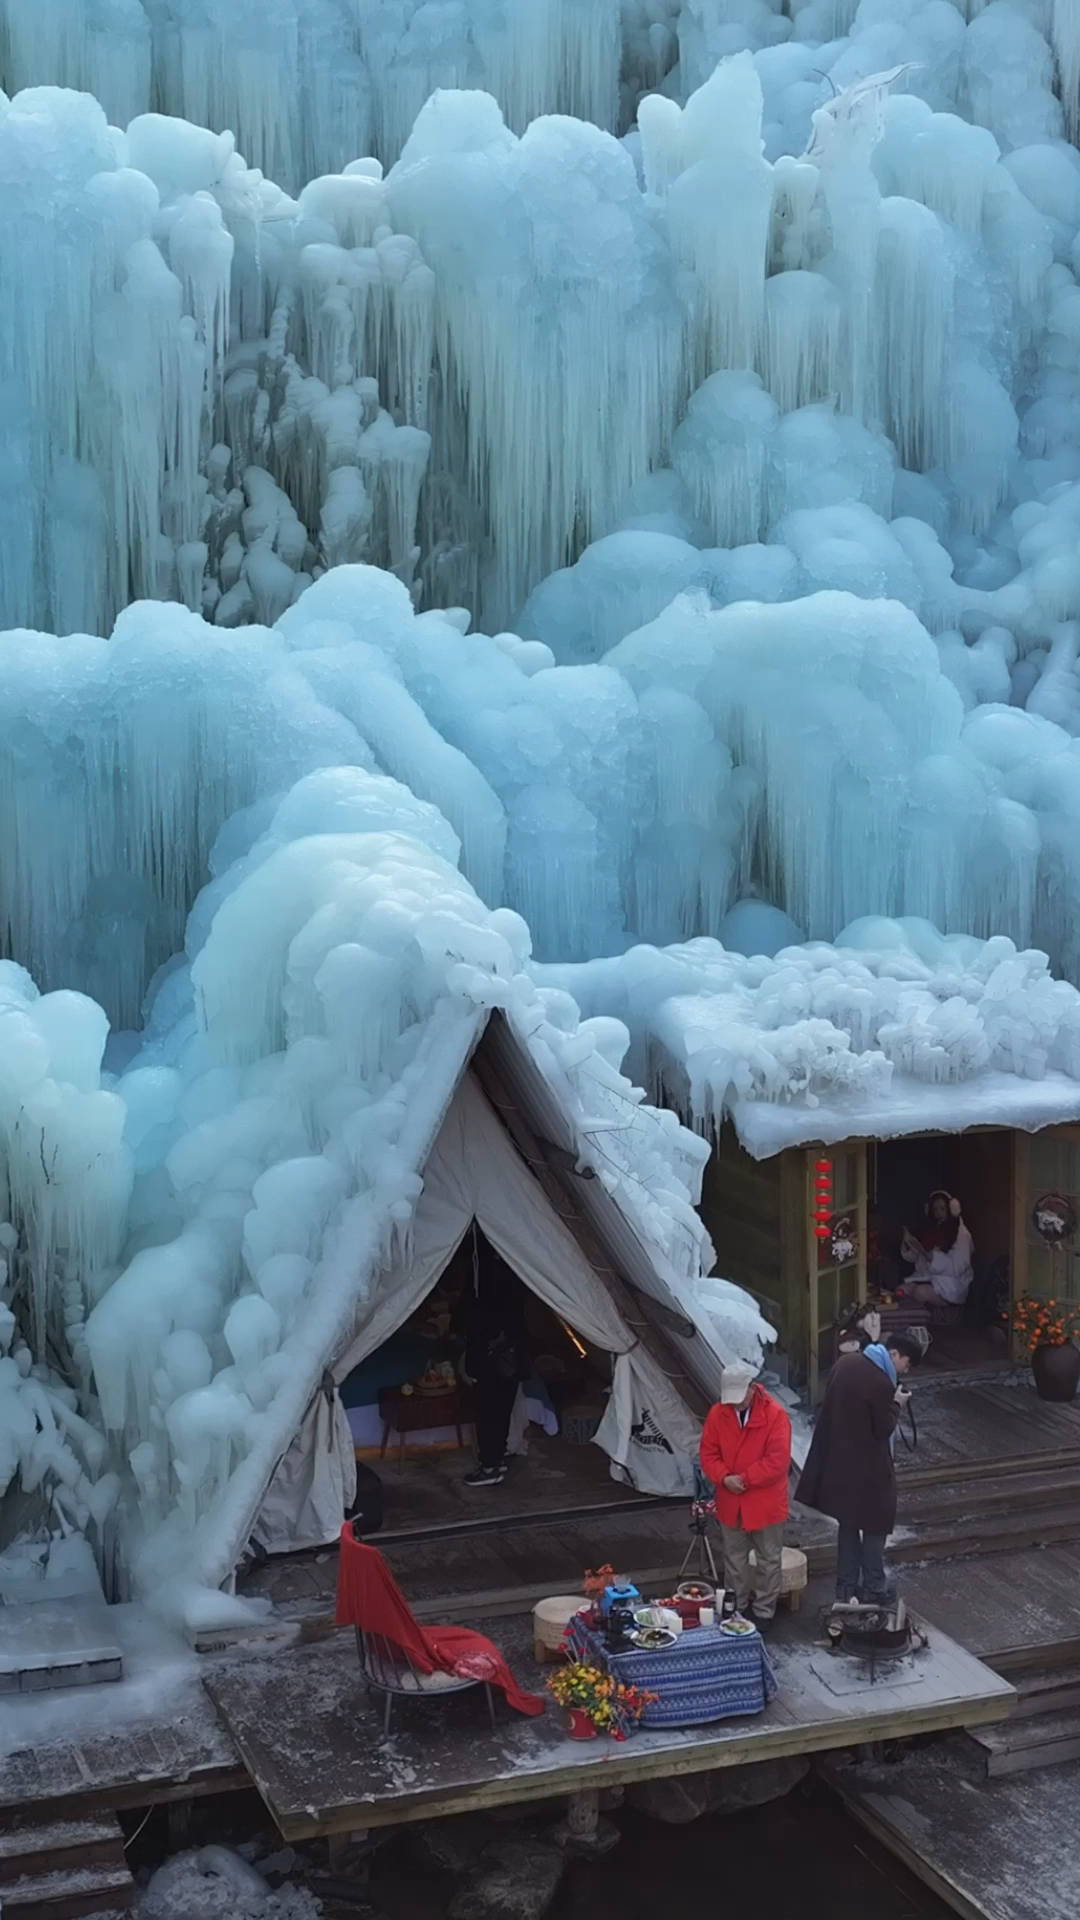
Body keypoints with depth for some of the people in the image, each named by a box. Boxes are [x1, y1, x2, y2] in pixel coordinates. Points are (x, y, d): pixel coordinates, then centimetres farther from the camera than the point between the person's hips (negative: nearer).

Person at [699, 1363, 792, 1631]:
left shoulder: (775, 1415, -17)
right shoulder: (717, 1414, -4)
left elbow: (778, 1460, -20)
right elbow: (708, 1453, -1)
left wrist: (745, 1479, -21)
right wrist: (723, 1478, -19)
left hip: (766, 1502, -3)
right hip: (730, 1502, 3)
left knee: (768, 1559, 9)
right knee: (734, 1559, 15)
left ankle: (764, 1612, 22)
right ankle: (735, 1609, 28)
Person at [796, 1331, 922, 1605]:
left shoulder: (846, 1362, 0)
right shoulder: (881, 1383, -24)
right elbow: (884, 1429, -16)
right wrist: (897, 1404, -2)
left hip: (839, 1463, 7)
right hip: (868, 1468, -7)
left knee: (848, 1524, 19)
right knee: (875, 1526, 11)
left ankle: (846, 1587, 27)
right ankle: (873, 1589, 20)